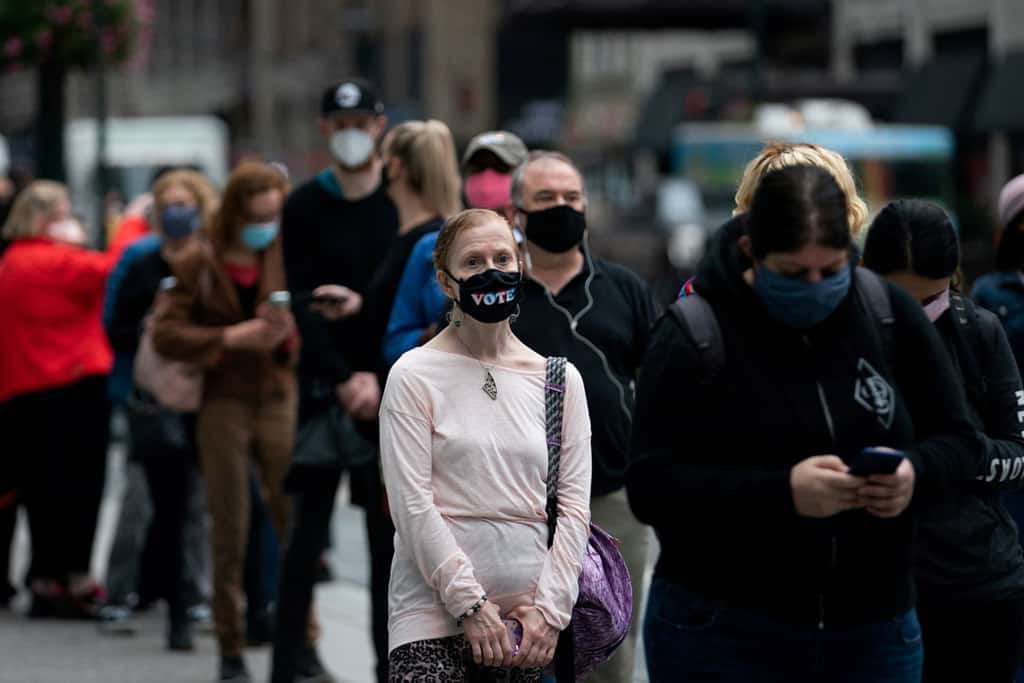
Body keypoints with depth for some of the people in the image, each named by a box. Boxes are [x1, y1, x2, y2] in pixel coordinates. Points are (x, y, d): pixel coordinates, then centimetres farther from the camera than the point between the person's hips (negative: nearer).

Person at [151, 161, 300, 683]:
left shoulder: (287, 258, 4)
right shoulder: (197, 264, -1)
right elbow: (165, 334, -7)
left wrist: (287, 333, -16)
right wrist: (231, 338, -16)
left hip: (279, 399, 1)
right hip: (223, 403, -1)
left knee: (298, 523, -7)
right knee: (229, 534, 4)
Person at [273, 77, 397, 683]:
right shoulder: (305, 207, 4)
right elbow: (303, 303, -1)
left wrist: (380, 377, -10)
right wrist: (344, 377, -11)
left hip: (392, 382, 0)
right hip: (324, 379, 0)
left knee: (389, 530, 1)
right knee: (310, 522, -3)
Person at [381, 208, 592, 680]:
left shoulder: (560, 379, 10)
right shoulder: (414, 376, 0)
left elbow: (574, 504, 7)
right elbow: (412, 504, -6)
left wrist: (550, 607, -4)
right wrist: (470, 605, -11)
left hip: (535, 619, 3)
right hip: (436, 612, -3)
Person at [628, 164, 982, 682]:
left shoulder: (889, 315, 2)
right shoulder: (692, 338, -8)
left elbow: (960, 442, 8)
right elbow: (650, 485, -13)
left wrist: (916, 473, -17)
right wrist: (783, 491, -26)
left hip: (873, 633, 3)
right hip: (721, 638, -3)